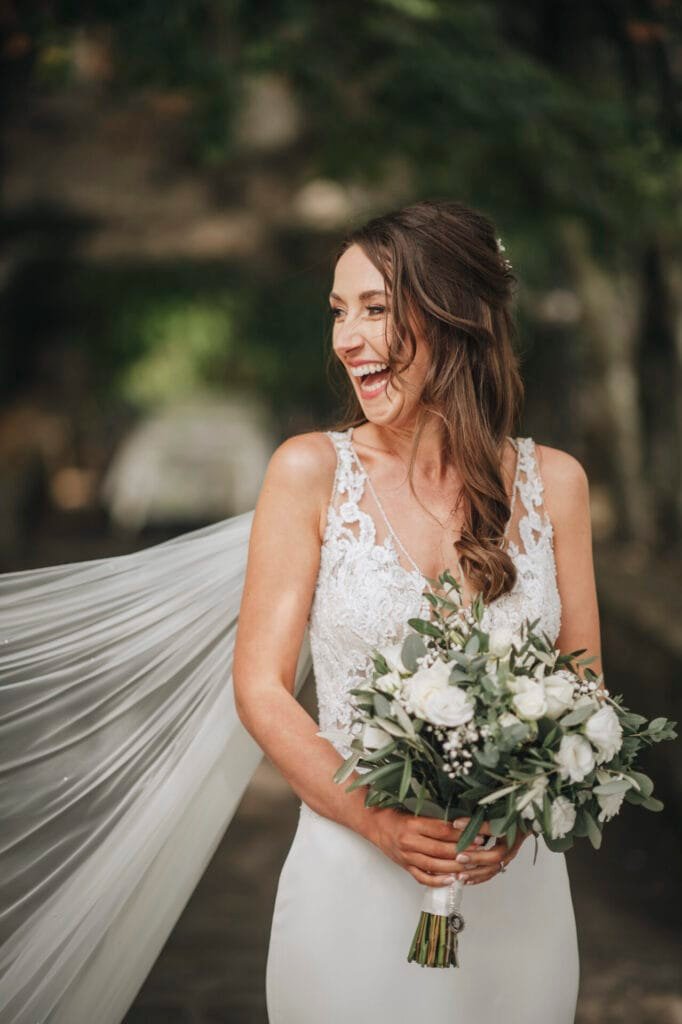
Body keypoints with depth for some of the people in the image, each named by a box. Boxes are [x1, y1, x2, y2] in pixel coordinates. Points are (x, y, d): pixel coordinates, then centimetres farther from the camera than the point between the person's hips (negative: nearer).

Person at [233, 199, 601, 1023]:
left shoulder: (551, 482, 1)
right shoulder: (311, 471, -5)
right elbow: (261, 687, -5)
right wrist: (384, 823, -18)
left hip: (514, 885, 2)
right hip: (353, 883, -2)